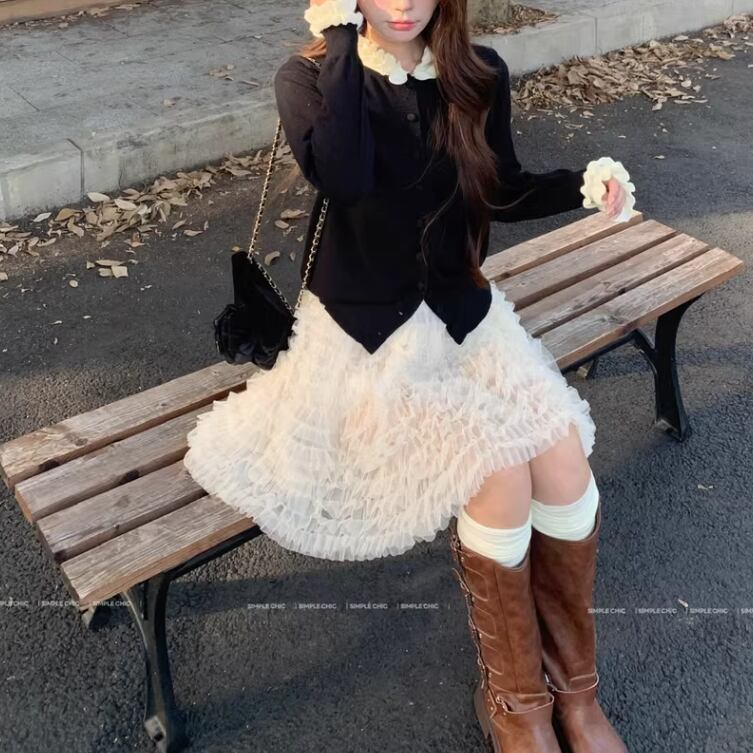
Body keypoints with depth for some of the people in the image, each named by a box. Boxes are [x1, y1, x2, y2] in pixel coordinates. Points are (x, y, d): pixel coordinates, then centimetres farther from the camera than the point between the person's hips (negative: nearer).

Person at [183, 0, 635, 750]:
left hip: (463, 310, 4)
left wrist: (581, 184, -7)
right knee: (501, 476, -23)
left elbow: (502, 194, 11)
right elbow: (342, 177, -31)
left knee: (565, 463, -17)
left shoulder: (478, 74, 1)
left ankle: (574, 687, 7)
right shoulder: (309, 77, -10)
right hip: (364, 327, -4)